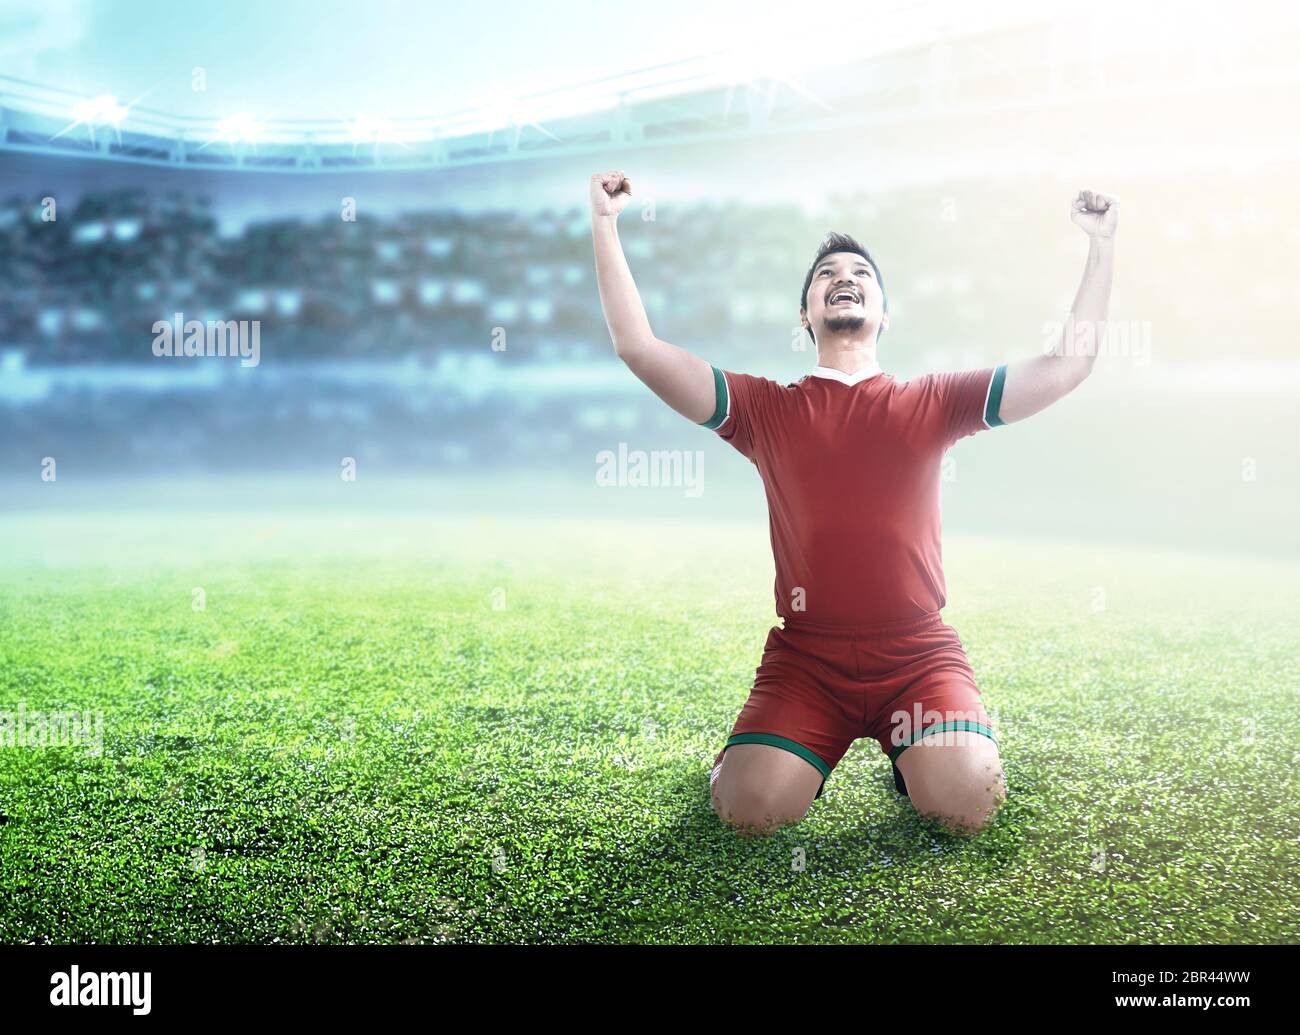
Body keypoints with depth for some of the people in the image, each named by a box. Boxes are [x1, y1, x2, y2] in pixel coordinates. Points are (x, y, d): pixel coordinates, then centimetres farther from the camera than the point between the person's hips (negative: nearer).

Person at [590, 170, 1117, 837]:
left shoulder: (930, 402, 9)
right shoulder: (767, 409, 7)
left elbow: (1068, 364, 6)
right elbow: (639, 348, 0)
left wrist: (1102, 244, 3)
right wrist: (605, 226, -1)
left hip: (919, 656, 1)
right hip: (805, 658, 0)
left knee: (969, 802, -23)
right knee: (751, 809, -21)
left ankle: (911, 746, 13)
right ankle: (793, 747, 15)